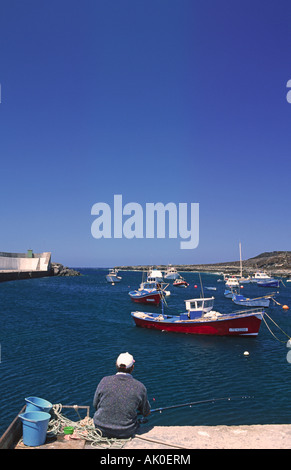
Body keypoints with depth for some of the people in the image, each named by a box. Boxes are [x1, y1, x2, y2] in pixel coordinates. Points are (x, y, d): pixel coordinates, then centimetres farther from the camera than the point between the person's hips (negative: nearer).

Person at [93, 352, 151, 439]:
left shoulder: (105, 381, -9)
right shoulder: (140, 387, -10)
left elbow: (95, 405, 4)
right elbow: (146, 413, 5)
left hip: (101, 429, 1)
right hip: (126, 433, 0)